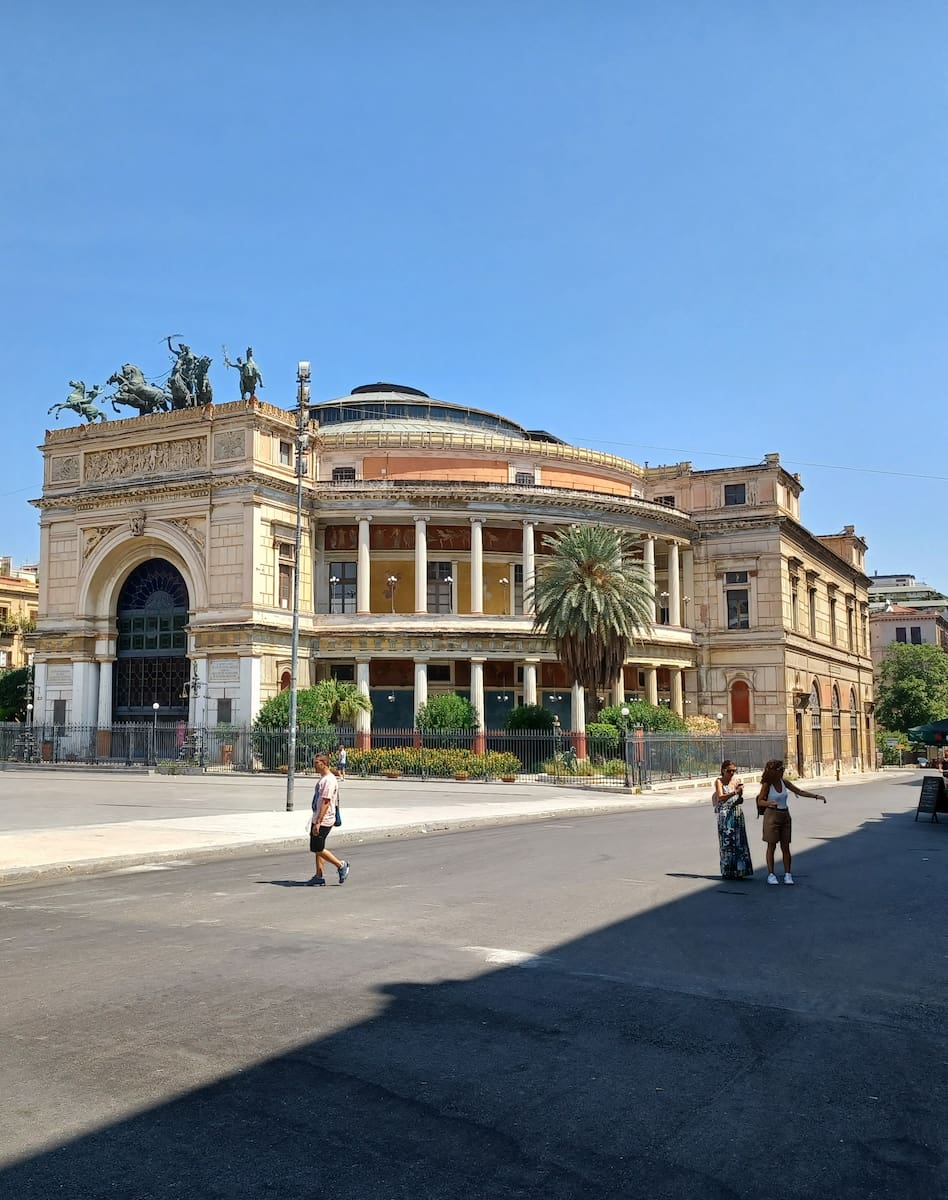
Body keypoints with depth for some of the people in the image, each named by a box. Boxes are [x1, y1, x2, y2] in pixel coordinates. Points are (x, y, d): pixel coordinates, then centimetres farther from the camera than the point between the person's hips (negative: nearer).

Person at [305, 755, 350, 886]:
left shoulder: (329, 780, -18)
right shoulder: (322, 778, 14)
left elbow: (326, 803, -23)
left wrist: (318, 823, -26)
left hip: (324, 821, -10)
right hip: (318, 820, 10)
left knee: (318, 849, -7)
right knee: (316, 849, 10)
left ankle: (341, 865, 6)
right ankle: (319, 877, 14)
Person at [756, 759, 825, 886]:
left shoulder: (784, 782, 4)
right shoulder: (767, 784, -8)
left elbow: (800, 792, 10)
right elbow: (760, 801, -7)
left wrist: (816, 796, 3)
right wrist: (769, 803, -28)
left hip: (785, 815, 4)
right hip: (771, 815, -4)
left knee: (785, 847, 3)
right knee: (771, 846, 0)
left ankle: (787, 874, 8)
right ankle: (771, 874, 7)